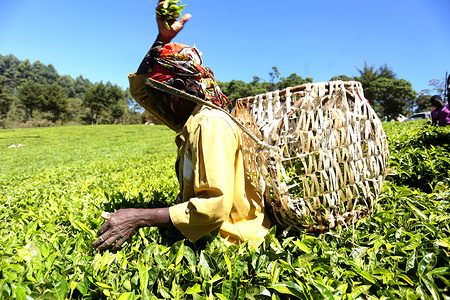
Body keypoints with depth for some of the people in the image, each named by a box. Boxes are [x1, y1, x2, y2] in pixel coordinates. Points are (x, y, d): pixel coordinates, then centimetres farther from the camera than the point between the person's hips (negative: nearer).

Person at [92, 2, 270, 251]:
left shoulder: (211, 124, -24)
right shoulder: (190, 121, 4)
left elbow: (216, 206, -31)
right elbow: (139, 89, 14)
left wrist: (140, 217, -26)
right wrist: (162, 39, 5)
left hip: (232, 241, -8)